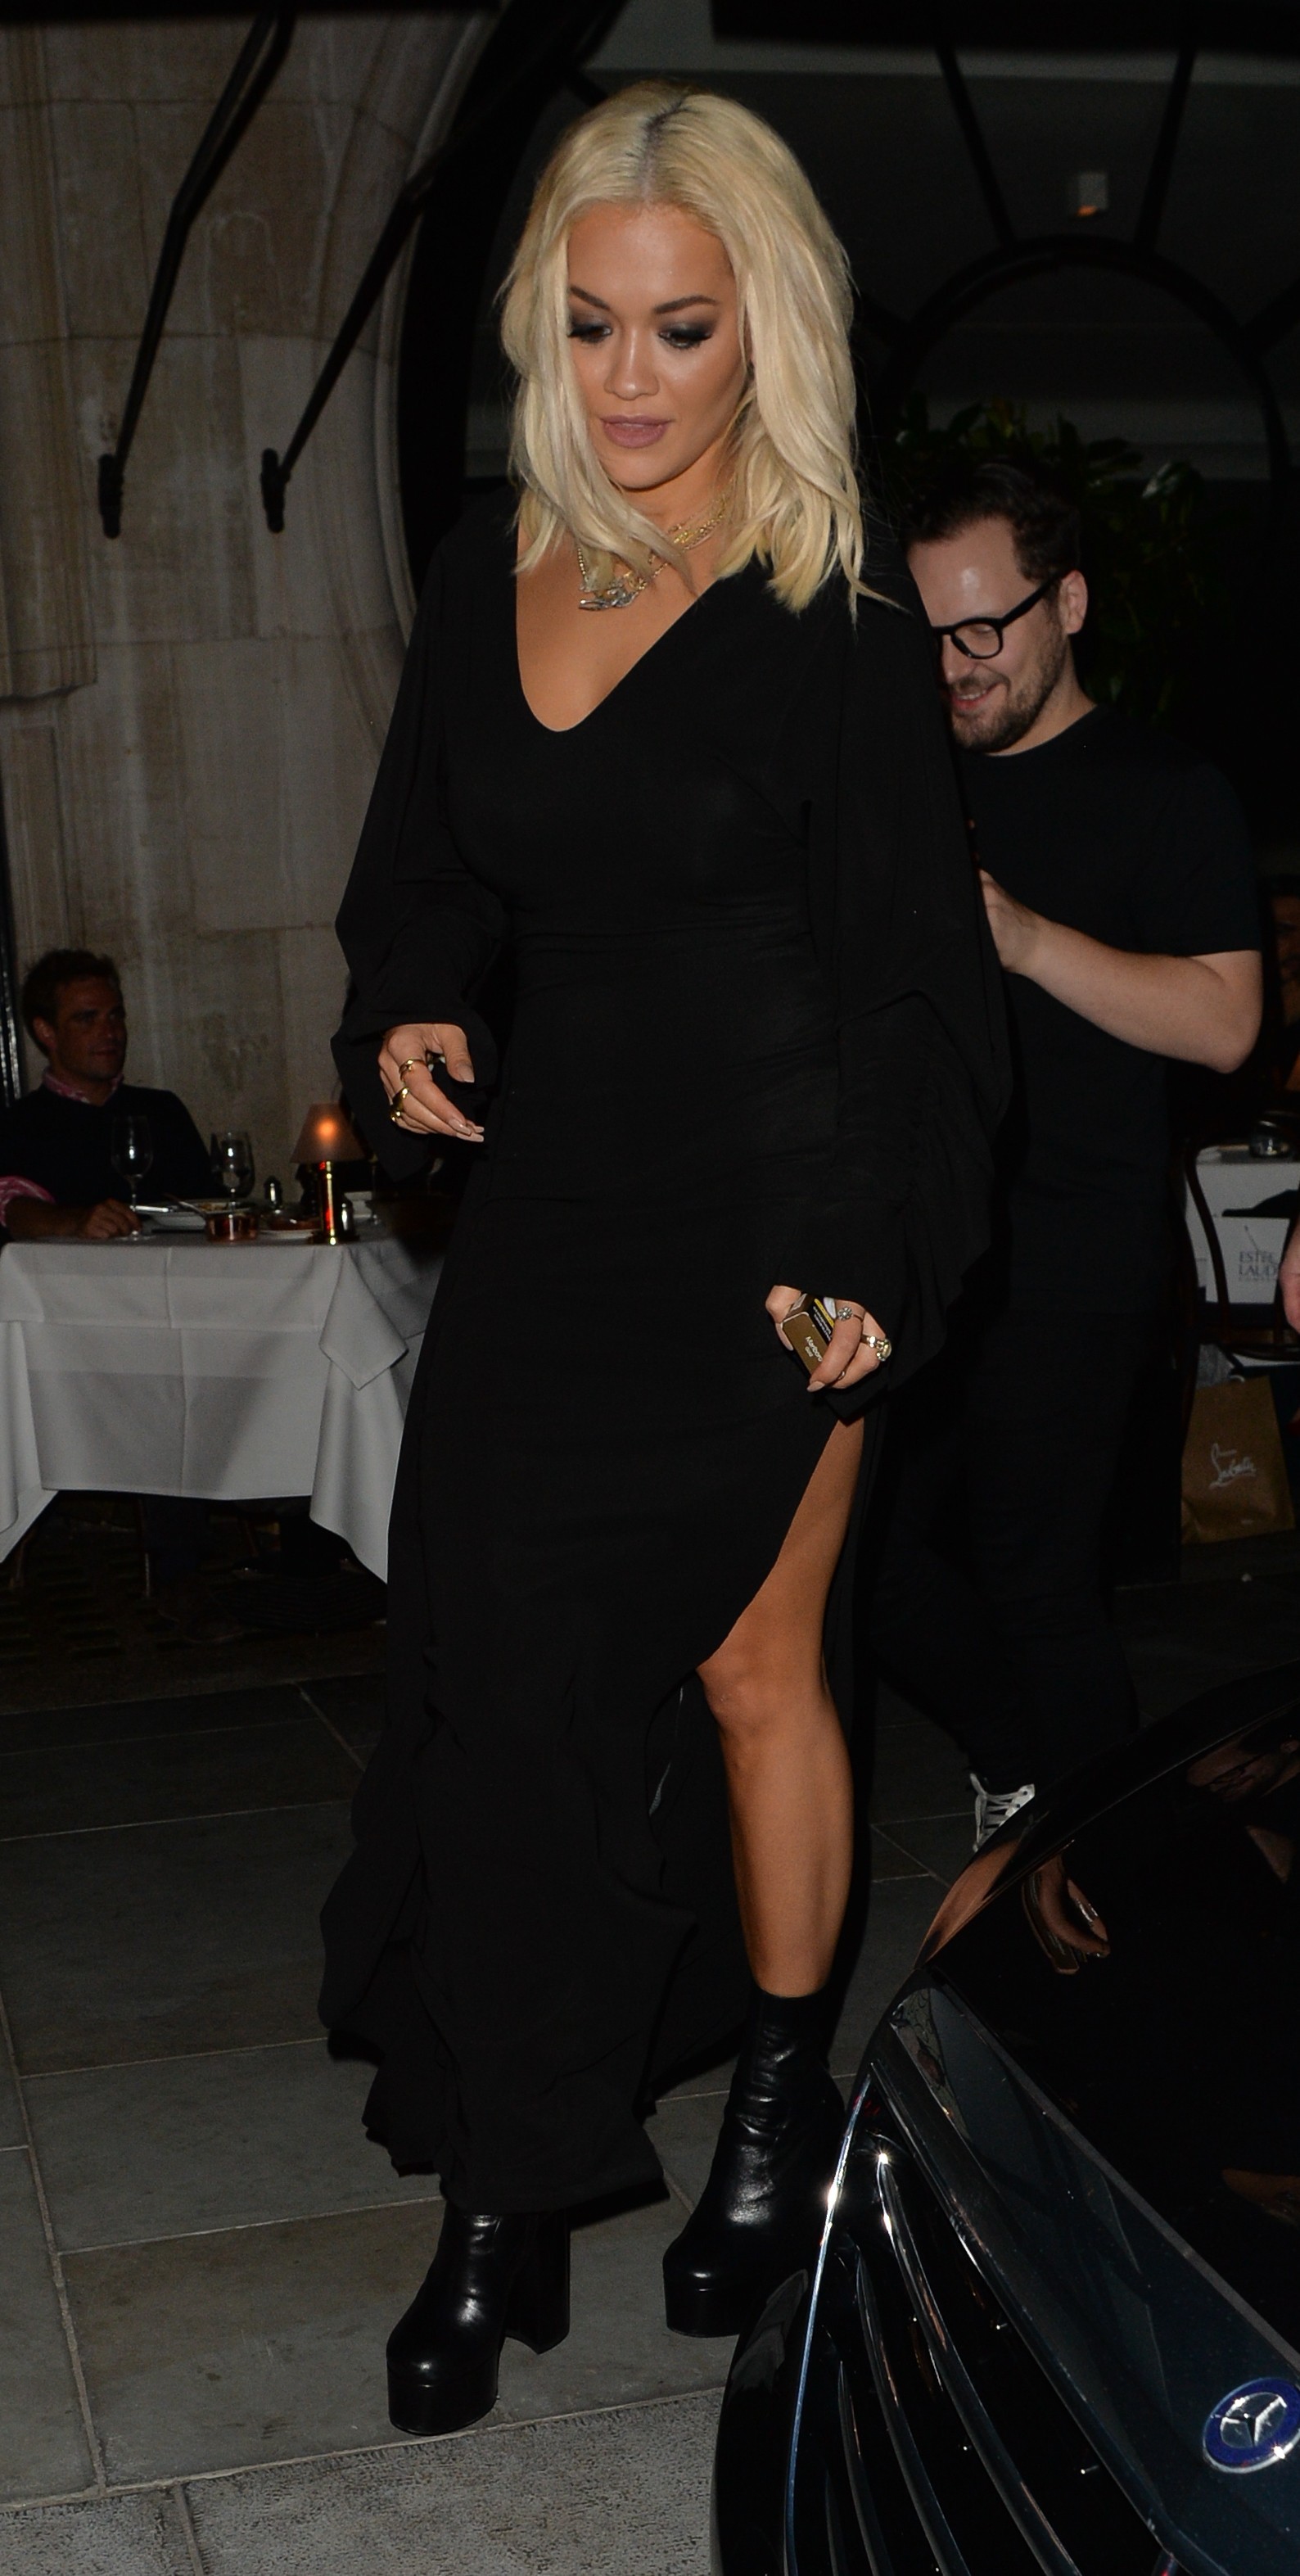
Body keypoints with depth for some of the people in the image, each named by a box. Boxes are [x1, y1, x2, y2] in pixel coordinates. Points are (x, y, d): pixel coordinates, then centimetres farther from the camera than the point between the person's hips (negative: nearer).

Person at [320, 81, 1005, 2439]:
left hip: (762, 1206, -5)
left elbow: (918, 983, -8)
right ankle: (506, 2195, 14)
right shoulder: (487, 566, 7)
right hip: (553, 1186, 5)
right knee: (502, 1670, 2)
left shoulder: (841, 621, -8)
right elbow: (426, 863, 18)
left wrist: (880, 1256, -17)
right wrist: (407, 1016, -2)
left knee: (750, 1666, 6)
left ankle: (784, 2100, 29)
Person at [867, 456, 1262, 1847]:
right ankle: (1030, 1770, 31)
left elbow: (1224, 1023, -13)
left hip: (1071, 1254, -6)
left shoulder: (1165, 792, -2)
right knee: (874, 1552, 7)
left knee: (1029, 1573, -5)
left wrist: (1028, 939, -22)